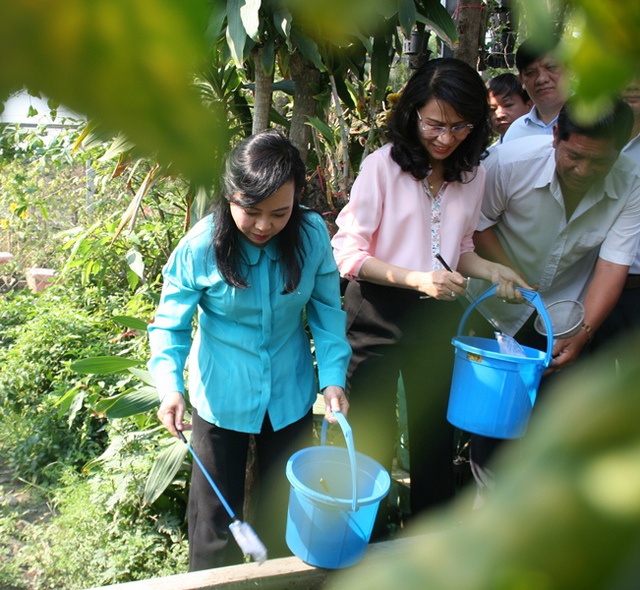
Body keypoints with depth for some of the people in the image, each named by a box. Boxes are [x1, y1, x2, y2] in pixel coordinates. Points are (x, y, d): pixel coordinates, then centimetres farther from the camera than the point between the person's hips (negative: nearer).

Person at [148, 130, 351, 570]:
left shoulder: (313, 235, -14)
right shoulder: (200, 247, -20)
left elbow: (327, 311, -4)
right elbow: (170, 326, -13)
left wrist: (333, 377, -13)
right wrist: (170, 386, -29)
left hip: (290, 394, 2)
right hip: (221, 397, -2)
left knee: (285, 505, 21)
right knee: (216, 513, 14)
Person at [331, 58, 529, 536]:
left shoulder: (473, 174, 5)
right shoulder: (383, 164, -11)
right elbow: (348, 252, -12)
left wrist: (490, 269, -4)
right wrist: (416, 278, -24)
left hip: (439, 316, 5)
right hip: (378, 313, -4)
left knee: (436, 429, 16)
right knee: (372, 433, 6)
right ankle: (369, 537, 31)